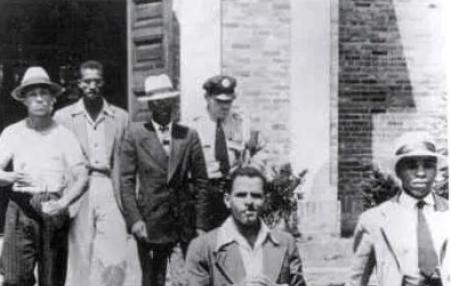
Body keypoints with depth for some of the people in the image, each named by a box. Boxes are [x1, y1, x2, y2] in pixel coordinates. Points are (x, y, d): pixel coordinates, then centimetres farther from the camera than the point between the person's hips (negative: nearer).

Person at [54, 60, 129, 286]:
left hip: (109, 191, 1)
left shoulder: (120, 117, 10)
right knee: (80, 262, 2)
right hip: (78, 192, 0)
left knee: (116, 261, -8)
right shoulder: (63, 116, 8)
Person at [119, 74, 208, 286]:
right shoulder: (135, 134, 2)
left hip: (186, 219, 1)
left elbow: (200, 180, 8)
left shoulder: (189, 135, 6)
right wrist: (134, 219, -9)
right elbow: (126, 181, 0)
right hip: (151, 220, -1)